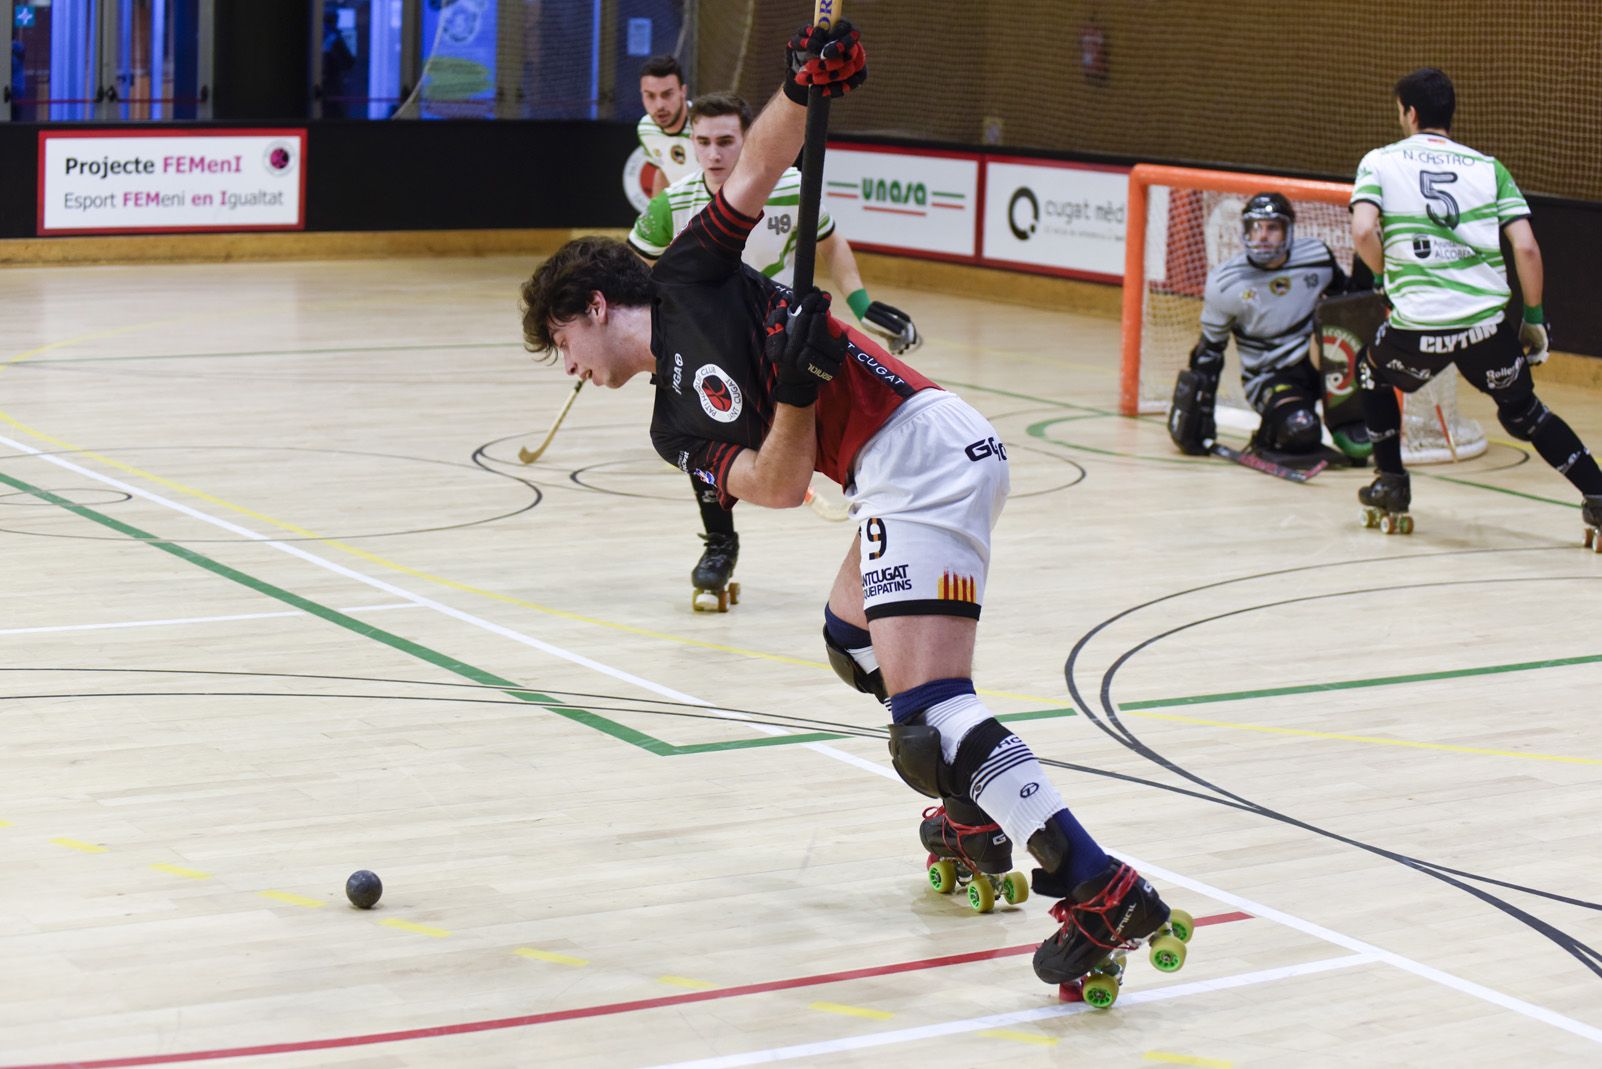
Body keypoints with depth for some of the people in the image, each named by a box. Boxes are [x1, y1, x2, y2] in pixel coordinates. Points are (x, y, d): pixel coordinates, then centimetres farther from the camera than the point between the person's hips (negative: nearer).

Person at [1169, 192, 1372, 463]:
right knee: (1299, 430, -32)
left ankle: (1349, 425, -12)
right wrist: (1197, 406, -4)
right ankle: (1270, 437, 5)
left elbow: (1344, 295, 12)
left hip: (1317, 362, 3)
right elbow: (1209, 349, -2)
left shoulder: (1317, 256, -8)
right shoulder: (1225, 284, -12)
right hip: (1269, 377, -3)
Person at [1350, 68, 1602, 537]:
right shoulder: (1487, 167, 10)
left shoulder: (1380, 161, 5)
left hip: (1418, 326, -2)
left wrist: (1388, 272, 9)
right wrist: (1534, 317, 11)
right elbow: (1526, 247, 0)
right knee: (1523, 411, 21)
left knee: (1375, 378, 30)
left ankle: (1392, 486, 29)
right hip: (1489, 324, 2)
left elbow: (1363, 233, -11)